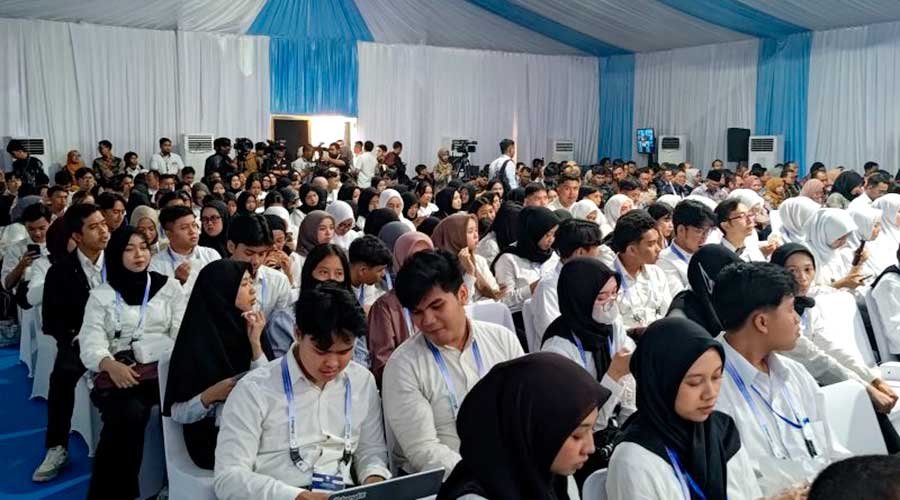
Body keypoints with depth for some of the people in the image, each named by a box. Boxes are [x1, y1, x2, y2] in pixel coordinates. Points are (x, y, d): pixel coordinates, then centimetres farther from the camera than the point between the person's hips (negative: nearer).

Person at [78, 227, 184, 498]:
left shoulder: (169, 286, 16)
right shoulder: (100, 295, 14)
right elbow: (91, 343, 2)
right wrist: (111, 365, -21)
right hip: (119, 371, -1)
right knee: (130, 414, -35)